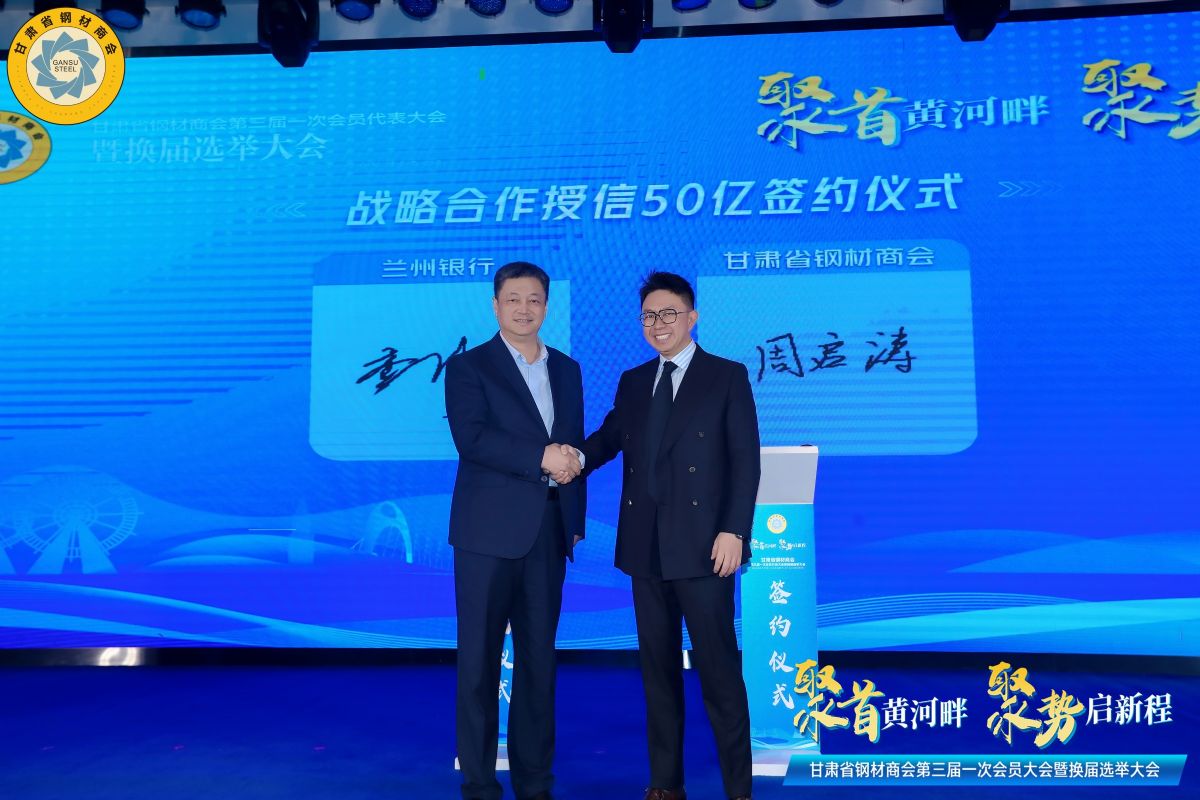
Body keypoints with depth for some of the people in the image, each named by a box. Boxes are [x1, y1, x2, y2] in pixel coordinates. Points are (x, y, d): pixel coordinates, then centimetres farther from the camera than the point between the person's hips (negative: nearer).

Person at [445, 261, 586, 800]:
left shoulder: (567, 369, 15)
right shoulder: (469, 366, 0)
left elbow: (575, 448, 15)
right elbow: (472, 439, -15)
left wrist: (576, 522, 10)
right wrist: (541, 458, -19)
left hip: (549, 531, 5)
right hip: (489, 531, -4)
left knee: (539, 657, 10)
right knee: (480, 658, 2)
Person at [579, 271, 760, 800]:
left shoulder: (727, 376, 0)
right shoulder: (632, 382, 14)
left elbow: (745, 460, -5)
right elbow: (607, 440, 12)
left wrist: (734, 531, -14)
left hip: (702, 546, -5)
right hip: (645, 547, 5)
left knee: (718, 668, 1)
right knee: (657, 667, 12)